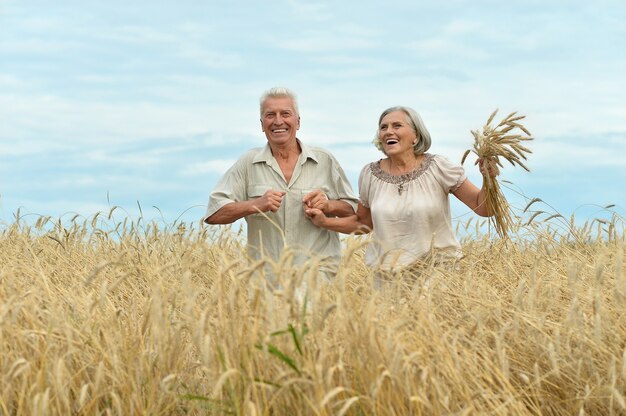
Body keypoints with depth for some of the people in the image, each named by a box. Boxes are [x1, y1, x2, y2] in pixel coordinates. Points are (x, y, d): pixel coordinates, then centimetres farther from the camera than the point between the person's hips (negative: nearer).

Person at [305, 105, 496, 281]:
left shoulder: (437, 167, -4)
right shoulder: (370, 174, 4)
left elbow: (482, 208, -4)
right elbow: (363, 222, 19)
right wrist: (324, 222, 5)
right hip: (386, 276, 2)